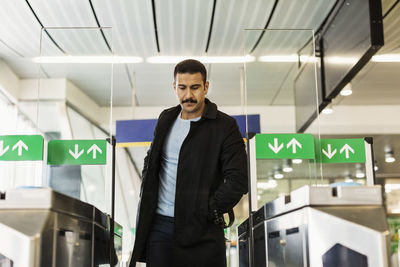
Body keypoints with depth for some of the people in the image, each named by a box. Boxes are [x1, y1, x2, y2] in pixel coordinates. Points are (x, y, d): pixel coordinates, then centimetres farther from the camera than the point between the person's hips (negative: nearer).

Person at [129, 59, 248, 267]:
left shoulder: (225, 127, -6)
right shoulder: (166, 119, 11)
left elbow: (238, 181, -10)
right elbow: (151, 160, 25)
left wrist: (205, 212, -13)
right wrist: (148, 193, 10)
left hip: (200, 229, -4)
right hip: (159, 224, 4)